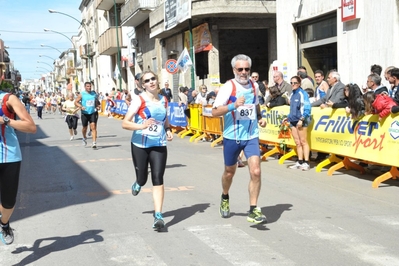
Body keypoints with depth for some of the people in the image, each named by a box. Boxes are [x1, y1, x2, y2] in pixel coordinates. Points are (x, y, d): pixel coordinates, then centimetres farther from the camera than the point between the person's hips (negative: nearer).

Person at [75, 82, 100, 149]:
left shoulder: (94, 93, 4)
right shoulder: (82, 94, -5)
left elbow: (97, 101, 19)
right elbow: (76, 102, -2)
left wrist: (97, 106, 0)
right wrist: (81, 106, -18)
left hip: (93, 113, 1)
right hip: (85, 113, -1)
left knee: (93, 127, -12)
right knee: (84, 128, 13)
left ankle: (94, 143, -14)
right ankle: (84, 138, 45)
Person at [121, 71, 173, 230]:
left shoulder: (163, 100, 6)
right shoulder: (138, 100, -9)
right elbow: (125, 124, -15)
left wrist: (168, 130, 4)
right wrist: (142, 126, -32)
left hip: (159, 146, 2)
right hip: (140, 145, -2)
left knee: (158, 179, -11)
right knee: (142, 179, 10)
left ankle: (158, 216, -11)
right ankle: (138, 184, 49)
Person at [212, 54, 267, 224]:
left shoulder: (254, 86, 4)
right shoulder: (228, 87, -11)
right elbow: (214, 112, -16)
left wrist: (260, 118, 8)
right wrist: (233, 105, -29)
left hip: (251, 136, 3)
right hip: (232, 137, -2)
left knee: (255, 171, -14)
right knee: (229, 172, 15)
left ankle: (253, 210, -4)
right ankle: (225, 199, 45)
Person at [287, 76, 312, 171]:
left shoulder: (302, 94, -8)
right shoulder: (292, 94, 16)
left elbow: (307, 108, -13)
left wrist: (301, 119, -19)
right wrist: (288, 118, 19)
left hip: (301, 121, -8)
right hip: (293, 121, 8)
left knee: (303, 142, -5)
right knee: (297, 143, 10)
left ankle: (306, 163, -2)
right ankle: (300, 162, 15)